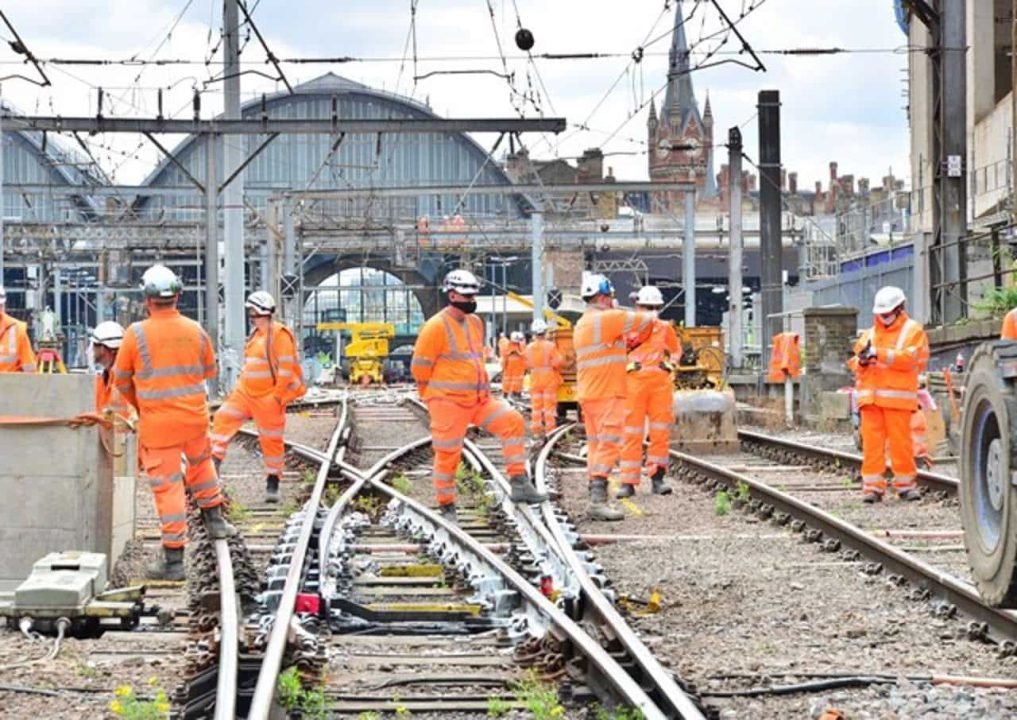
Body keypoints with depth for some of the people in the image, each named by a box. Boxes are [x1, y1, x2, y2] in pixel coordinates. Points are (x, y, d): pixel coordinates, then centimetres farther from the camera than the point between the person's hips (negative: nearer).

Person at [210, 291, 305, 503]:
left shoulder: (280, 335, -15)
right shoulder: (256, 335, 12)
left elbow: (286, 369, -18)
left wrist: (276, 396, -20)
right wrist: (241, 386, 17)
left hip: (268, 398, -8)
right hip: (245, 392, 8)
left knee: (271, 440, 2)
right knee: (224, 418, -6)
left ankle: (272, 485, 12)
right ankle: (214, 461, -6)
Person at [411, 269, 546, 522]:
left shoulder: (475, 322, 11)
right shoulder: (437, 327, -13)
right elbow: (420, 366, -9)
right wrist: (433, 398, 0)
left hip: (478, 399, 7)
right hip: (448, 402, -7)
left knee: (512, 422, -8)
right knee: (447, 454, -1)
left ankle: (519, 485, -8)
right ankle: (446, 507, 14)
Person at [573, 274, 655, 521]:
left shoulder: (581, 324, 17)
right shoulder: (607, 318, -12)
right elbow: (645, 320, -6)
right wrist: (640, 337, 14)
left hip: (588, 394, 9)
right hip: (607, 394, -9)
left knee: (595, 447, 11)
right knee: (609, 445, -12)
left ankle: (596, 500, 11)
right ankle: (598, 501, -20)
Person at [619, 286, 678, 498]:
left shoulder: (665, 328, 13)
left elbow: (677, 350, 25)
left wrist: (671, 362, 6)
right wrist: (627, 363, -8)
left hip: (661, 383, 2)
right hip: (634, 382, -2)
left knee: (661, 432, 1)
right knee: (632, 434, -4)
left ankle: (657, 478, 8)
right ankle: (628, 482, -3)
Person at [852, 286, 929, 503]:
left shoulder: (912, 330, 6)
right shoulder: (870, 333, 22)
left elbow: (910, 358, -10)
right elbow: (856, 363, 19)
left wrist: (880, 354, -15)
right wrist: (861, 361, -6)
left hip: (898, 396, -4)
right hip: (870, 395, 4)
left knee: (900, 441, -4)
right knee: (871, 442, -2)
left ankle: (905, 484, 5)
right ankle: (872, 486, -1)